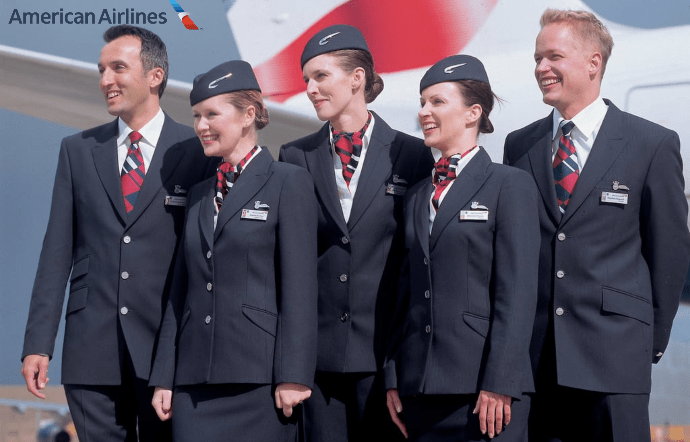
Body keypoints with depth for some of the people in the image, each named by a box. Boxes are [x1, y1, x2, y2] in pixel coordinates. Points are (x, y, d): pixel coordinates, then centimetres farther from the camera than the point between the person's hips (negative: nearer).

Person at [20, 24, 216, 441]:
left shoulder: (198, 151, -1)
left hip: (168, 345, -2)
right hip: (92, 347, 3)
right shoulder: (78, 150, 9)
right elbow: (58, 251, 7)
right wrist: (38, 344, 0)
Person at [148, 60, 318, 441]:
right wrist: (164, 378, 11)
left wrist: (293, 377, -13)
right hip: (195, 379, 5)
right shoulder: (200, 195, 18)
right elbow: (181, 290, 17)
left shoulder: (288, 182, 0)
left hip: (259, 378, -5)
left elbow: (300, 286, -7)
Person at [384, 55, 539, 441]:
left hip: (483, 385, -5)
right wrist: (393, 379, 8)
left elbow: (517, 293, -8)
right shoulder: (418, 197, 18)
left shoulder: (510, 186, -1)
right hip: (420, 387, 6)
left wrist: (499, 384, -15)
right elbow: (407, 292, 16)